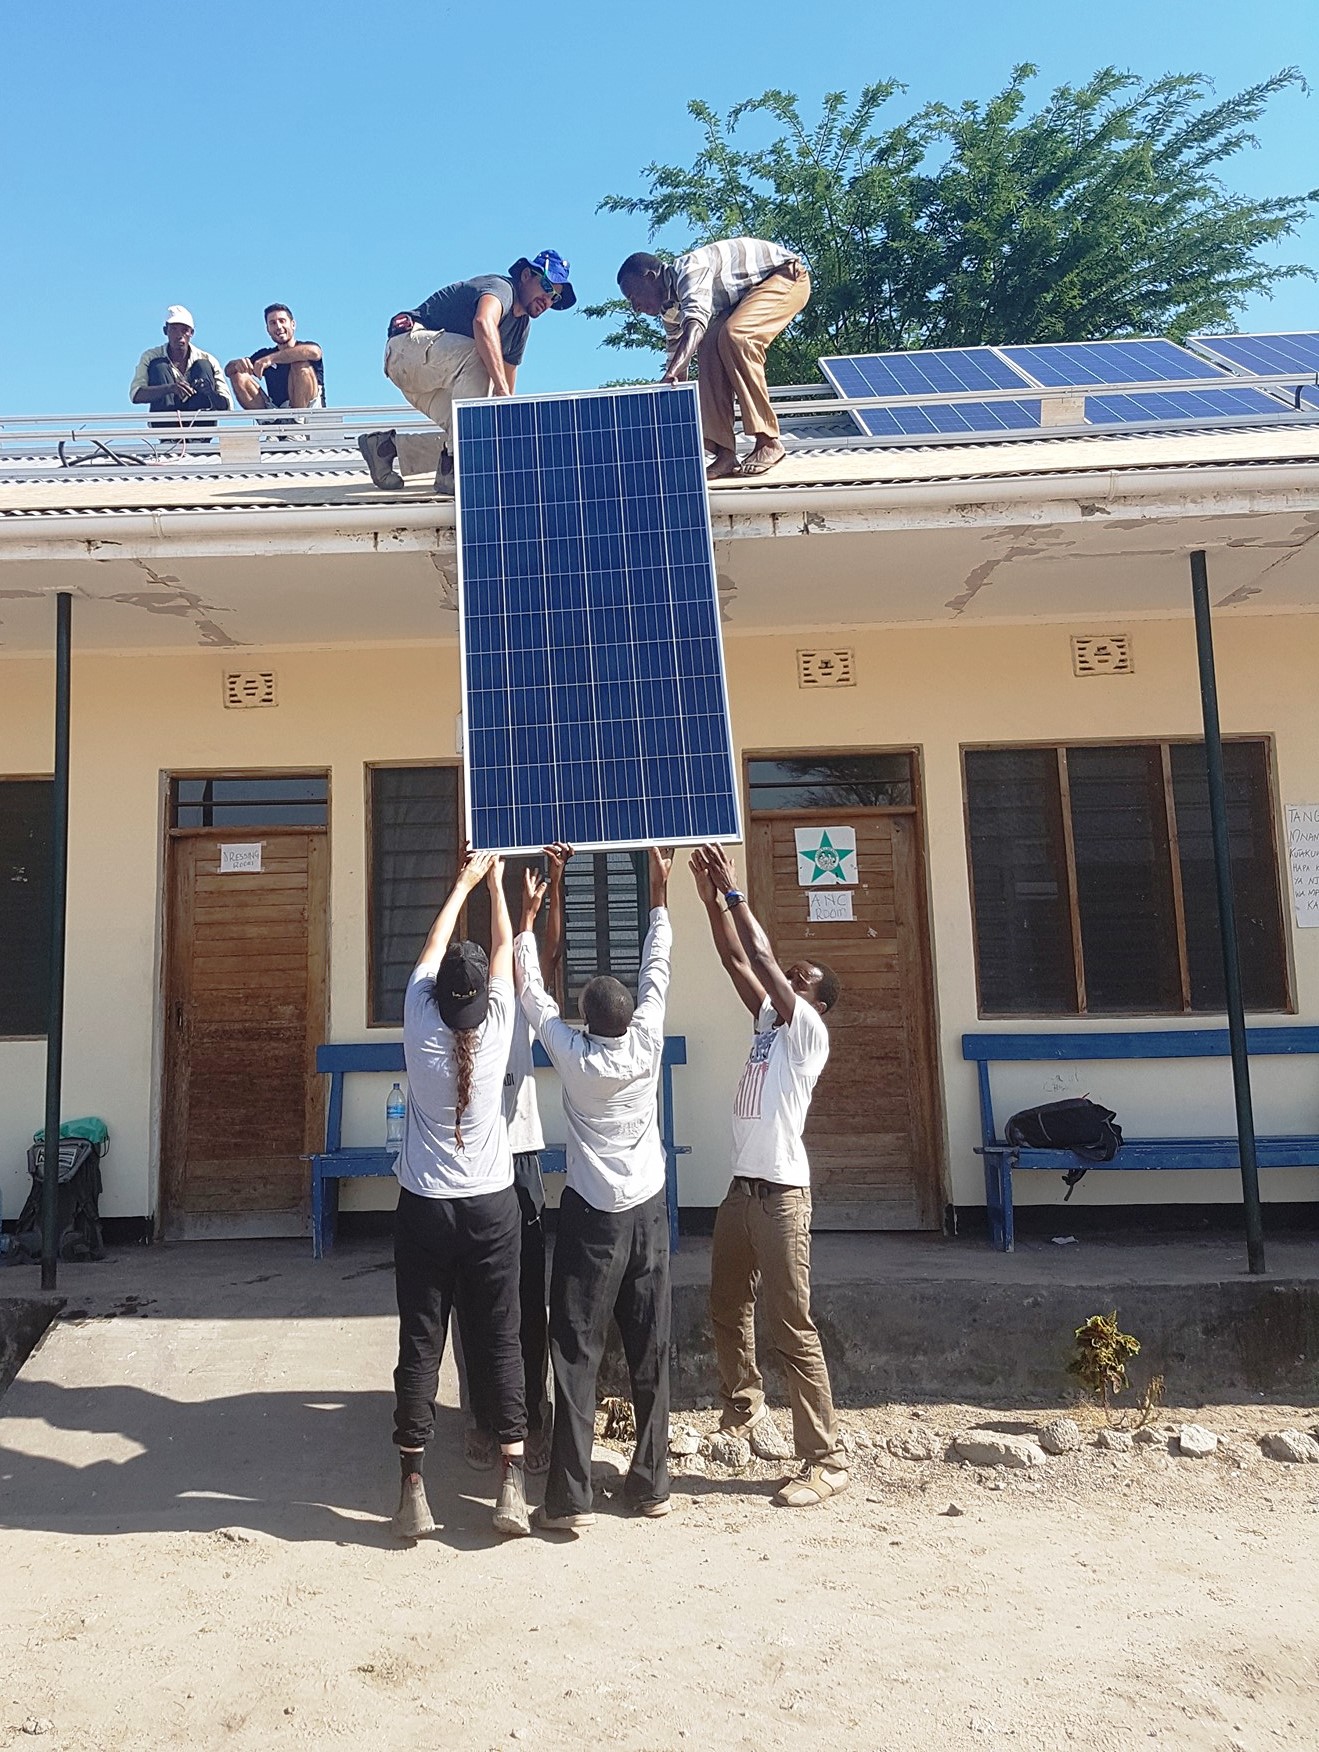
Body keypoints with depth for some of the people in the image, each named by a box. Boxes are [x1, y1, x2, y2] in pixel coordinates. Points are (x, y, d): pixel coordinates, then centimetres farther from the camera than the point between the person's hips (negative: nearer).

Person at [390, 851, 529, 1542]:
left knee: (420, 1343, 7)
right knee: (499, 1340, 6)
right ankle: (512, 1484, 9)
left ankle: (413, 1488, 13)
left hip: (424, 1207, 0)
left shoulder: (420, 1029, -9)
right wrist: (494, 881, 18)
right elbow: (504, 952, 6)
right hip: (491, 1205, 0)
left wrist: (464, 881, 18)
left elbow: (434, 947, 6)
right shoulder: (496, 1030, -9)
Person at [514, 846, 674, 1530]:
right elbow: (656, 970, 2)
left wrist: (528, 916, 9)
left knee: (577, 1356, 2)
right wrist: (660, 892, 10)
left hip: (591, 1217, -3)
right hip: (648, 1212, 3)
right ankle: (651, 1483, 20)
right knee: (650, 1355, 10)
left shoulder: (571, 1054, -13)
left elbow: (529, 988, -1)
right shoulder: (646, 1045, -10)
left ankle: (569, 1498, 3)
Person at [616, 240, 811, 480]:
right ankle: (725, 452, -14)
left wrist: (671, 372, -58)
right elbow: (677, 355, 11)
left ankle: (768, 441, -25)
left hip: (786, 275, -9)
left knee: (735, 335, -29)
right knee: (709, 346, -10)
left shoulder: (690, 270, -26)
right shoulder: (670, 306, 1)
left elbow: (696, 322, -44)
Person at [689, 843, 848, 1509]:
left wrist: (734, 891, -12)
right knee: (728, 1310, 21)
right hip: (741, 1187, 9)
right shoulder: (769, 1023, 14)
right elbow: (737, 961, 10)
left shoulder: (809, 1031, -7)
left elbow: (763, 961, -15)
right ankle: (742, 1410, 41)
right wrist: (711, 895, 3)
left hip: (781, 1193, -9)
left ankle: (825, 1461, 1)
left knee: (791, 1328, -7)